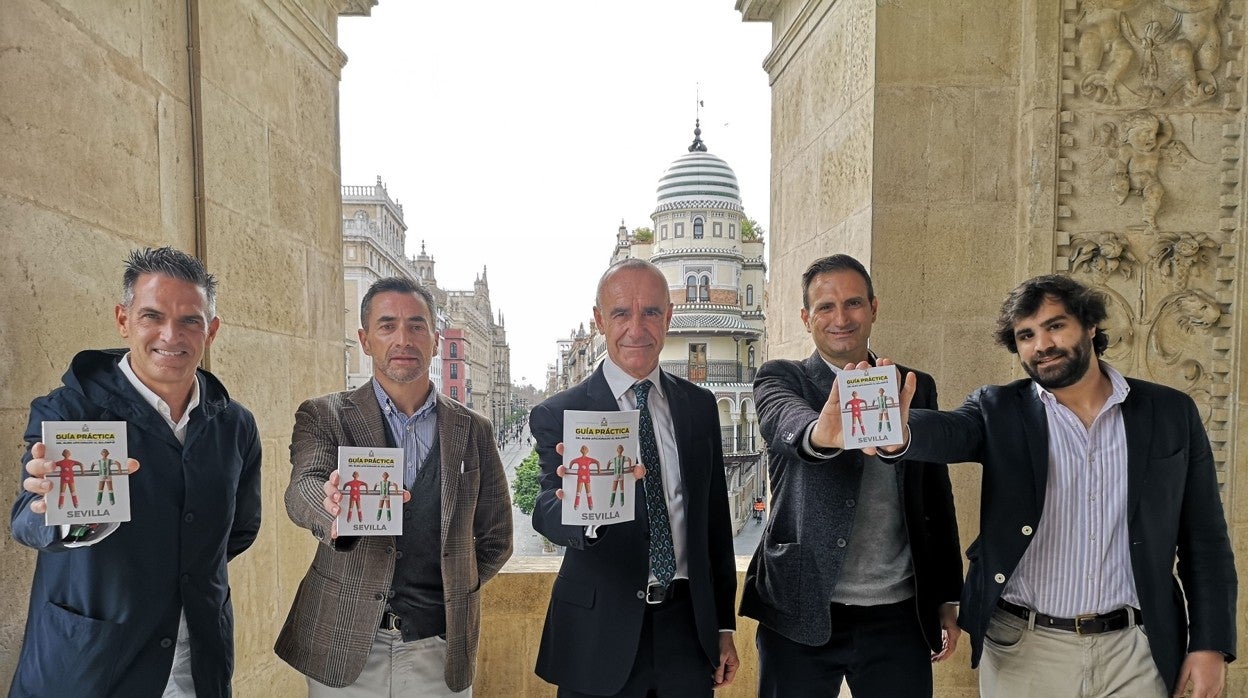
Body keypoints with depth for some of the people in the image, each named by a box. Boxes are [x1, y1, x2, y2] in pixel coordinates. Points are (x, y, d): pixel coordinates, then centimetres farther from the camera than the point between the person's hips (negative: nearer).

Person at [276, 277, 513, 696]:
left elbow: (495, 538, 10)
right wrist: (338, 513, -40)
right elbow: (302, 490, -20)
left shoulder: (474, 431, 3)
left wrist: (453, 594, 0)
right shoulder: (322, 417, -2)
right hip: (345, 648, -1)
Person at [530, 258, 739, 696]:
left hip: (688, 627, 3)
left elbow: (715, 519, 8)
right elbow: (546, 514, -23)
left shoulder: (700, 406, 3)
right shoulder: (558, 415, -9)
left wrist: (724, 625, 12)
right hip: (600, 637, -3)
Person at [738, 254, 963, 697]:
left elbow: (937, 499, 12)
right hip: (801, 613, -2)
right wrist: (820, 433, -47)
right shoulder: (781, 378, -1)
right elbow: (785, 420, -25)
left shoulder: (916, 388, 8)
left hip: (897, 616, 3)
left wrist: (947, 599, 12)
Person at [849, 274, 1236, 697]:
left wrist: (1211, 643, -1)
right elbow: (947, 430, -24)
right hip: (1020, 649, 0)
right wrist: (896, 431, -46)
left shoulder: (1170, 413, 2)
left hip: (1133, 651, 1)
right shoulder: (999, 411, -2)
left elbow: (1204, 538, 5)